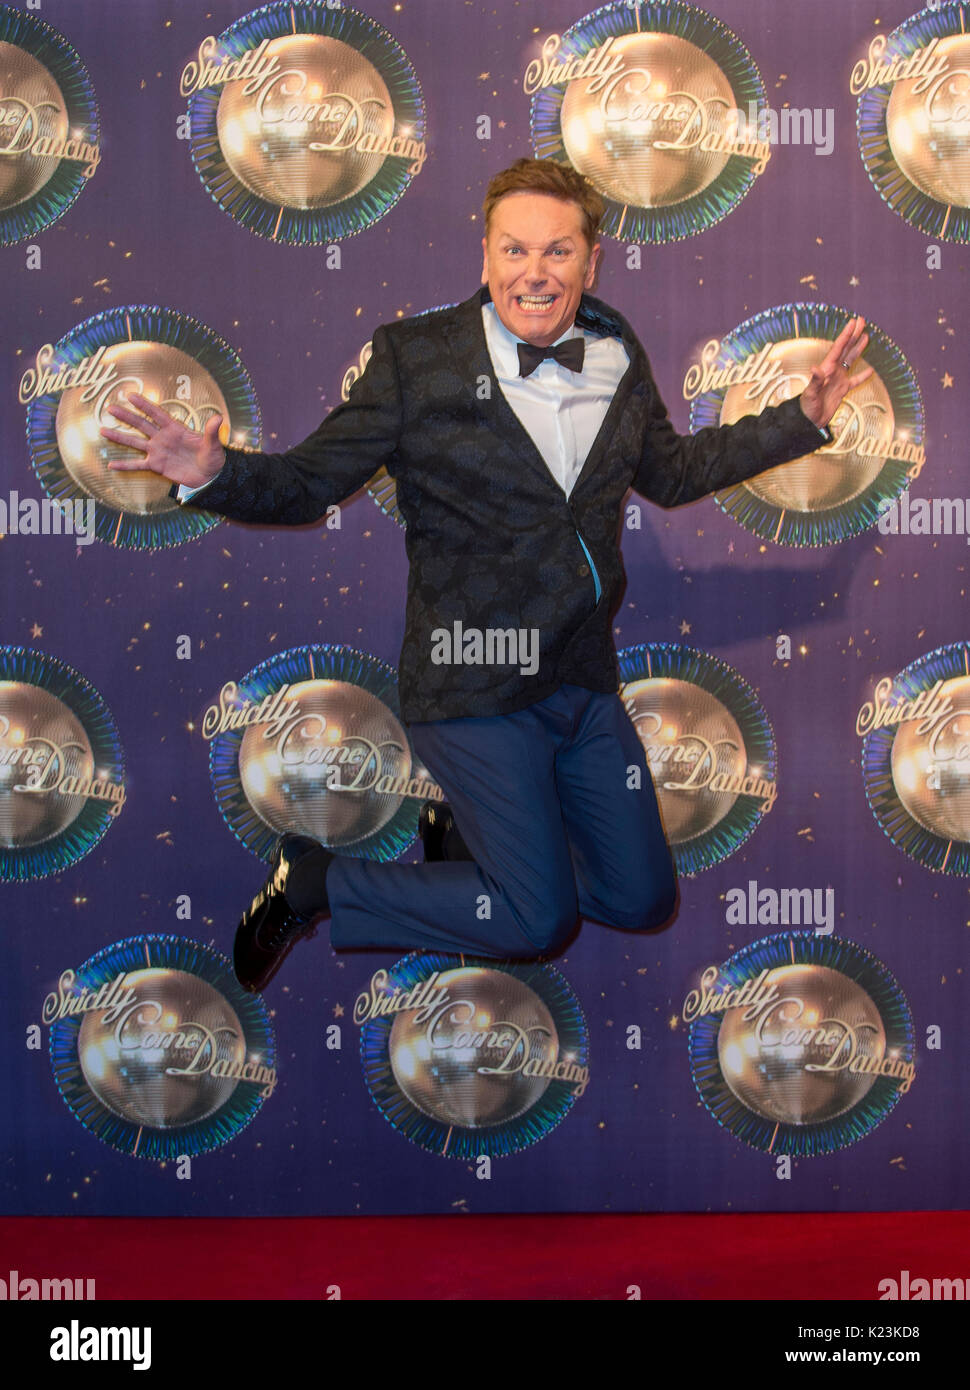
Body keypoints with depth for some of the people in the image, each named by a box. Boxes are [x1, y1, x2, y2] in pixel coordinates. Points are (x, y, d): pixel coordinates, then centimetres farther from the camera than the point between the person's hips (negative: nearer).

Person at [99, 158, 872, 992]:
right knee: (538, 919, -6)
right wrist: (214, 473, -27)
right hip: (475, 687, -6)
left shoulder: (619, 356, 5)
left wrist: (806, 417, 18)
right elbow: (309, 483, -7)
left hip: (586, 681, 6)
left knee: (644, 901, 11)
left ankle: (484, 824, 35)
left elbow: (670, 473, 22)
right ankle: (314, 884, 12)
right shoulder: (417, 358, -10)